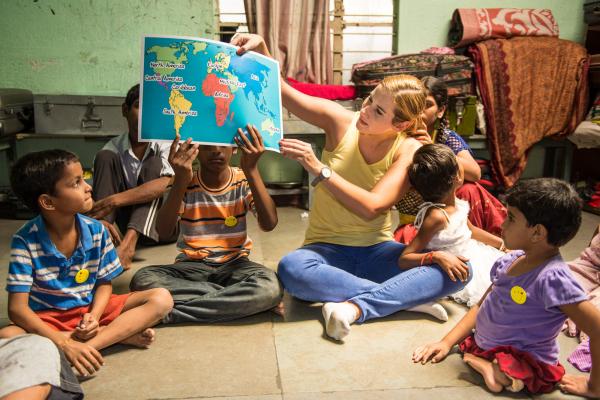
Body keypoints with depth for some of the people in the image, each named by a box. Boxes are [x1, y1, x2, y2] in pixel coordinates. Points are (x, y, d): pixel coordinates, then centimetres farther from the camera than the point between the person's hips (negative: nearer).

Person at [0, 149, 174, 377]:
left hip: (90, 309, 3)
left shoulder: (96, 230, -9)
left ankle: (88, 344, -29)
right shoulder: (26, 241, -19)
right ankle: (121, 333, -28)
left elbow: (104, 283, 1)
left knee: (161, 299, -14)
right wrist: (63, 343, -35)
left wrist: (94, 315, -21)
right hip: (47, 319, -2)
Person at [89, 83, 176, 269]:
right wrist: (99, 219, -32)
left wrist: (116, 199, -36)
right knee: (105, 157, -13)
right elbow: (94, 195, -9)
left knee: (154, 163, -24)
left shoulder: (167, 144, -11)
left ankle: (126, 245, -42)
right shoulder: (113, 148, -3)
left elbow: (168, 184, -30)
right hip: (130, 221, 2)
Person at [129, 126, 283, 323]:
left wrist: (252, 171, -29)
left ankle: (173, 311, -23)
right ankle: (235, 298, -22)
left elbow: (268, 224, -21)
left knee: (270, 288, -34)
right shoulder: (186, 184, -3)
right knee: (142, 280, -29)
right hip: (192, 266, 1)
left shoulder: (244, 181, -3)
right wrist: (180, 181, -32)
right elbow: (164, 231, -19)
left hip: (234, 264, -1)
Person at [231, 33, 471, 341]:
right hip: (327, 249, 0)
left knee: (457, 270, -22)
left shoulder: (408, 150, -9)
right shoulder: (341, 122, -7)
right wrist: (261, 48, -26)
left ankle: (356, 306, -29)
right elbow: (281, 93, -9)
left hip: (377, 250, 1)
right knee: (290, 268, -36)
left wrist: (318, 169, -28)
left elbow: (371, 207, -21)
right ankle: (408, 297, -24)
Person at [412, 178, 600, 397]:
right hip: (484, 343, 8)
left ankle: (483, 364, -9)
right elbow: (481, 306, 8)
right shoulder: (511, 260, -1)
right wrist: (447, 342, 2)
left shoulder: (553, 278, -24)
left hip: (526, 362, -7)